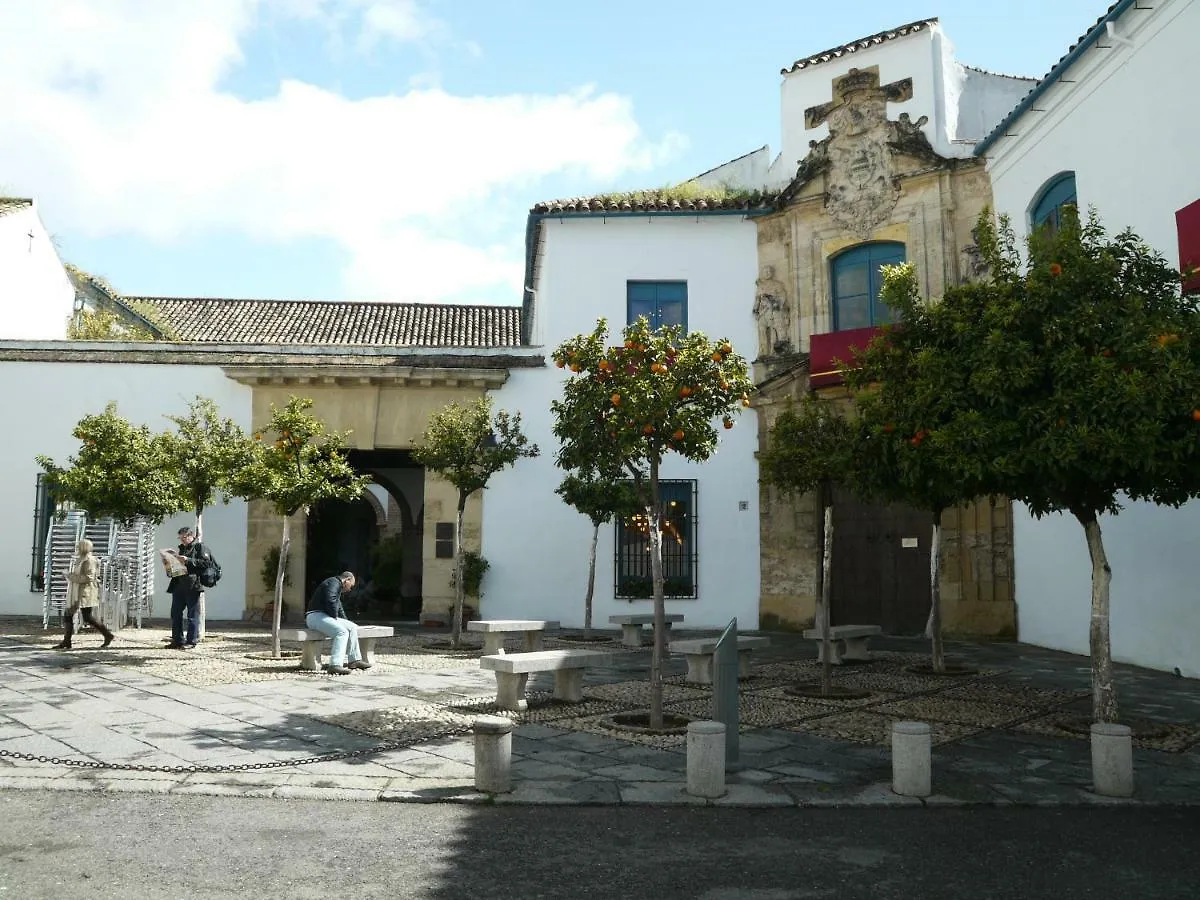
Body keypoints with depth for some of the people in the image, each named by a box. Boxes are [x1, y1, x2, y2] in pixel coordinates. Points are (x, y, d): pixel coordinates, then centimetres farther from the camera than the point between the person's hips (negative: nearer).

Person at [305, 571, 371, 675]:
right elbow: (330, 602, -23)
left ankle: (354, 660, 12)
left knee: (353, 627, 11)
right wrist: (335, 618, -12)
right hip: (315, 615, -11)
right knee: (342, 632, -30)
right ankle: (335, 665, -38)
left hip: (324, 616, 11)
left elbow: (339, 608, 33)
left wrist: (346, 621, 21)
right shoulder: (334, 583, -8)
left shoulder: (337, 586, 26)